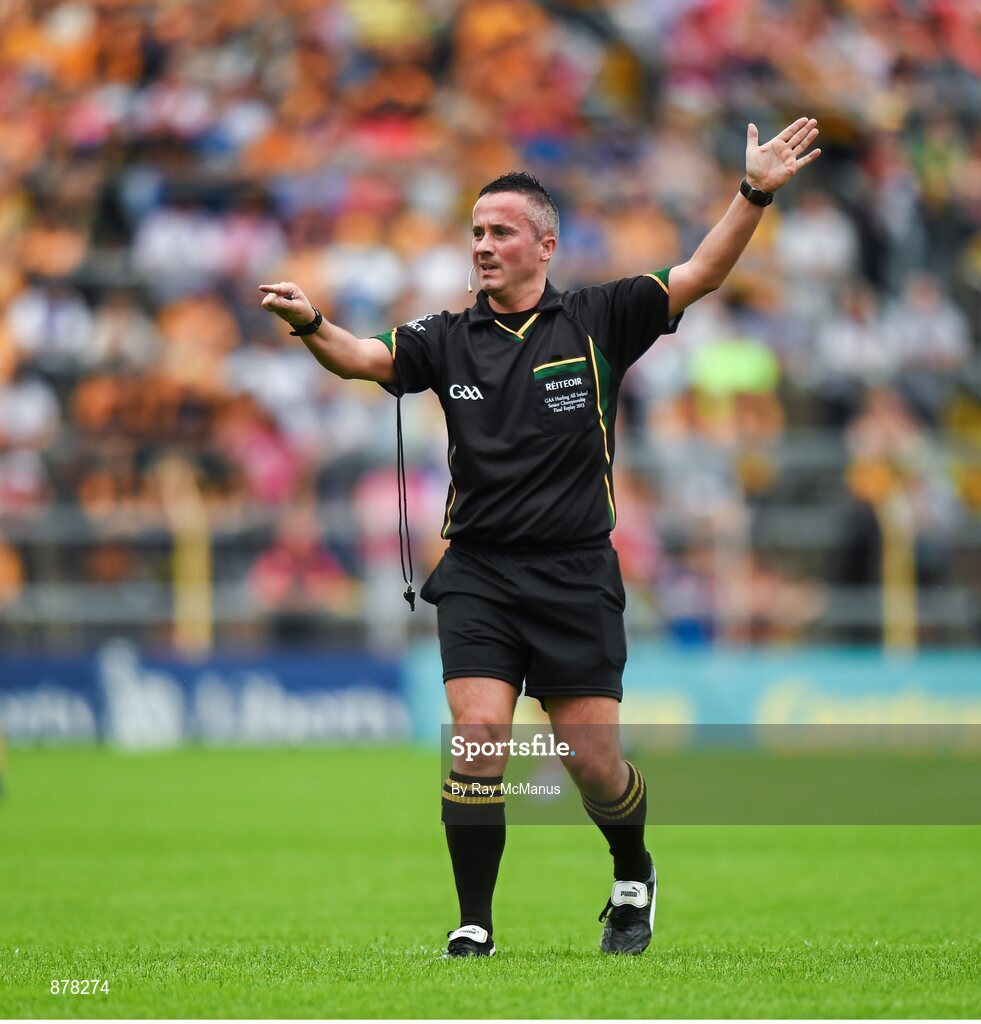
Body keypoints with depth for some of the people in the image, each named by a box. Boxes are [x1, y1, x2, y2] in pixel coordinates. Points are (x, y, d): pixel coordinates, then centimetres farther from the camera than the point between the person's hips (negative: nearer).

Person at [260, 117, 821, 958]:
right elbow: (365, 358, -7)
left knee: (593, 762, 0)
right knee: (479, 737, -14)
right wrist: (311, 325, -28)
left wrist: (754, 195, -17)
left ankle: (634, 879, 31)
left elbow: (699, 276, -4)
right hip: (479, 577, 1)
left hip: (576, 578, -1)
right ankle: (474, 927, -4)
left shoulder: (598, 323, 2)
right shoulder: (450, 339, 6)